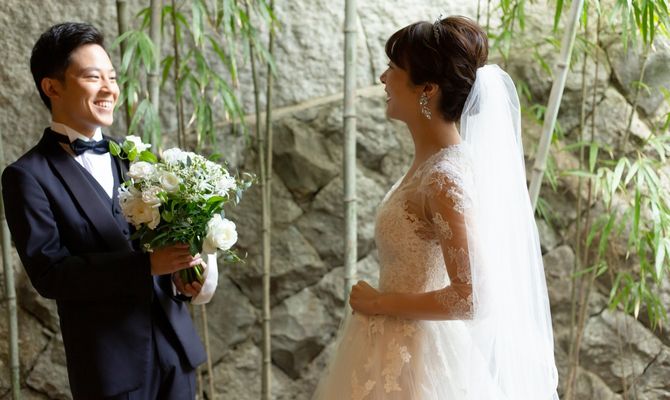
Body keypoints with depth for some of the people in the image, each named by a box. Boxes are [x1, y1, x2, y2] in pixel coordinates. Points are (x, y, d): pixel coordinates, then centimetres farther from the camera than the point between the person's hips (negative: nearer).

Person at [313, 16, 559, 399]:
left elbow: (471, 299, -26)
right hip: (406, 342, 8)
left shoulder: (444, 178, -25)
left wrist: (379, 303, -17)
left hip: (414, 354, -8)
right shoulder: (433, 160, 0)